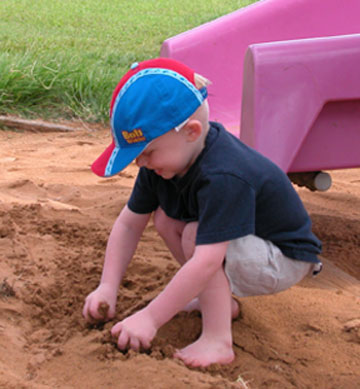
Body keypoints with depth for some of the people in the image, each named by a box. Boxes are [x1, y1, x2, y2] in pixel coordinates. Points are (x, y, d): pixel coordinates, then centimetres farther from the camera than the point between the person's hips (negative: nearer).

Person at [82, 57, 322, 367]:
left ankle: (218, 342, -24)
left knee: (195, 235, -28)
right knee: (165, 218, -3)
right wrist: (107, 288, -12)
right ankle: (222, 301, 8)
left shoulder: (224, 178, -38)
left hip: (285, 262, -9)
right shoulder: (162, 162, -10)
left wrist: (149, 319, -41)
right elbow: (129, 223, -3)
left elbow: (206, 262, -43)